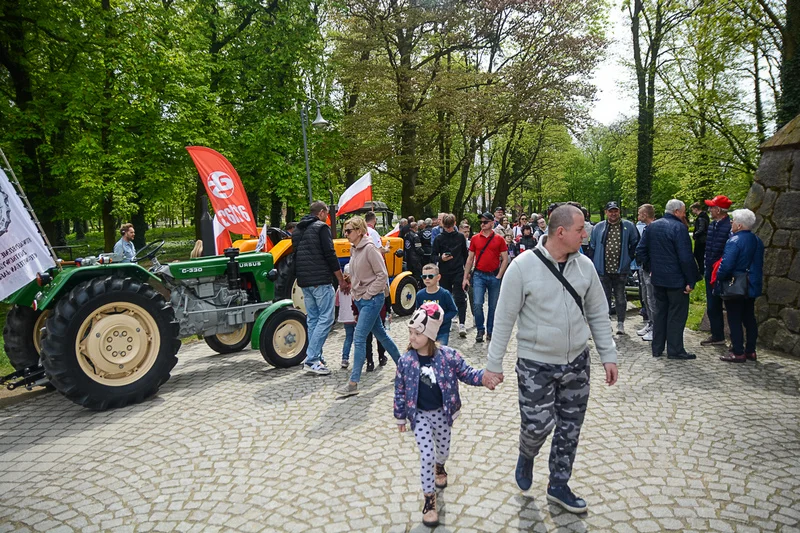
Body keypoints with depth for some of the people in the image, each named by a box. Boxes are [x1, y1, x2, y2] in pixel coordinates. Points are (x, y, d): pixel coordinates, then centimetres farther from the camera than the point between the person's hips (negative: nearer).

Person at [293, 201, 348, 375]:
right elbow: (330, 256, -13)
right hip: (321, 281, -8)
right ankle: (311, 359, -9)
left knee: (313, 319, 13)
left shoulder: (297, 230, 17)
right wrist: (342, 280, -7)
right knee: (325, 319, -5)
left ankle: (316, 359, 16)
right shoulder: (321, 228, -7)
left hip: (304, 282, 8)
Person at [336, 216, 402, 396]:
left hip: (372, 299, -9)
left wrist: (368, 294, -15)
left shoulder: (369, 248, -16)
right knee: (380, 334, 18)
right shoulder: (353, 249, 9)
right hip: (360, 299, 9)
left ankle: (353, 384, -6)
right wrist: (355, 292, 11)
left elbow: (382, 275, -17)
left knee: (359, 338, -11)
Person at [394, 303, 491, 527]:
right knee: (426, 456, -5)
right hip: (419, 415, -1)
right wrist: (401, 417, 2)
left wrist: (485, 377, -27)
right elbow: (400, 391, -4)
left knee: (443, 450, 22)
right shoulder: (406, 361, -14)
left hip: (442, 413, 2)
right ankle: (429, 500, 12)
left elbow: (467, 373, -8)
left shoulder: (448, 355, -16)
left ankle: (439, 468, 58)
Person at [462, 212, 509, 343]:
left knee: (493, 306, 8)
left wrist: (499, 276, -6)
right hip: (479, 275, 0)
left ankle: (490, 331, 22)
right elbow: (470, 259, 8)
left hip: (494, 276, 0)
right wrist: (465, 277, 5)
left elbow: (505, 259, 2)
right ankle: (480, 330, 8)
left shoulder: (499, 239, 0)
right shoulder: (475, 239, 5)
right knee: (477, 304, -10)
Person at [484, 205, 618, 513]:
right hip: (535, 364, -4)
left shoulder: (584, 265, -1)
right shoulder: (523, 266, -15)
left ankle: (559, 485, 34)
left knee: (570, 429, 13)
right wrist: (493, 365, -9)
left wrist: (608, 356, 6)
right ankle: (526, 456, 34)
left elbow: (598, 314, 8)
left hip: (576, 362, 5)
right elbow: (504, 319, -10)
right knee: (537, 425, -3)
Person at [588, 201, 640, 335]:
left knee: (620, 297, 7)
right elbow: (592, 247, 8)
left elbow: (635, 243, 12)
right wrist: (594, 264, 2)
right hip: (603, 269, 1)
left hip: (621, 269, -1)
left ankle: (620, 323, 18)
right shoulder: (598, 227, 4)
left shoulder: (628, 226, 3)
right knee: (605, 297, 8)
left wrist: (629, 257, 3)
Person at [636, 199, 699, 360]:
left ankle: (657, 348, 20)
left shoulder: (652, 226, 6)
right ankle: (675, 350, 9)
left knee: (660, 312, 15)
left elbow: (640, 251, 7)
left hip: (657, 277, 7)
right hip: (676, 279, -7)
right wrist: (691, 281, -13)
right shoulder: (679, 228, -15)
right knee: (677, 314, 3)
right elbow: (686, 257, -19)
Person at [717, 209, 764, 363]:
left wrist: (718, 278, -9)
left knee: (734, 320, 0)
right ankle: (750, 351, 21)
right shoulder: (757, 241, 7)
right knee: (749, 318, 15)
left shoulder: (734, 241, -20)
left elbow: (726, 265, -24)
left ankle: (738, 353, 3)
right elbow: (759, 264, 17)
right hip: (751, 287, 8)